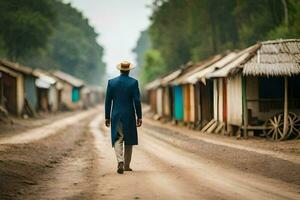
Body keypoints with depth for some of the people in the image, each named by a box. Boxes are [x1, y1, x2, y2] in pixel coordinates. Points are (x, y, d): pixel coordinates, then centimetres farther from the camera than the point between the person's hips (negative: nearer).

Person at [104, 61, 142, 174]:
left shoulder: (111, 82, 0)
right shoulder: (133, 82, -6)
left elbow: (108, 101, 2)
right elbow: (137, 101, -8)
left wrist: (107, 117, 9)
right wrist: (139, 117, -1)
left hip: (116, 116, 1)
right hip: (129, 116, -1)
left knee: (117, 139, 2)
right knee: (128, 141, 12)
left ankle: (120, 161, -20)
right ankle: (126, 165, 16)